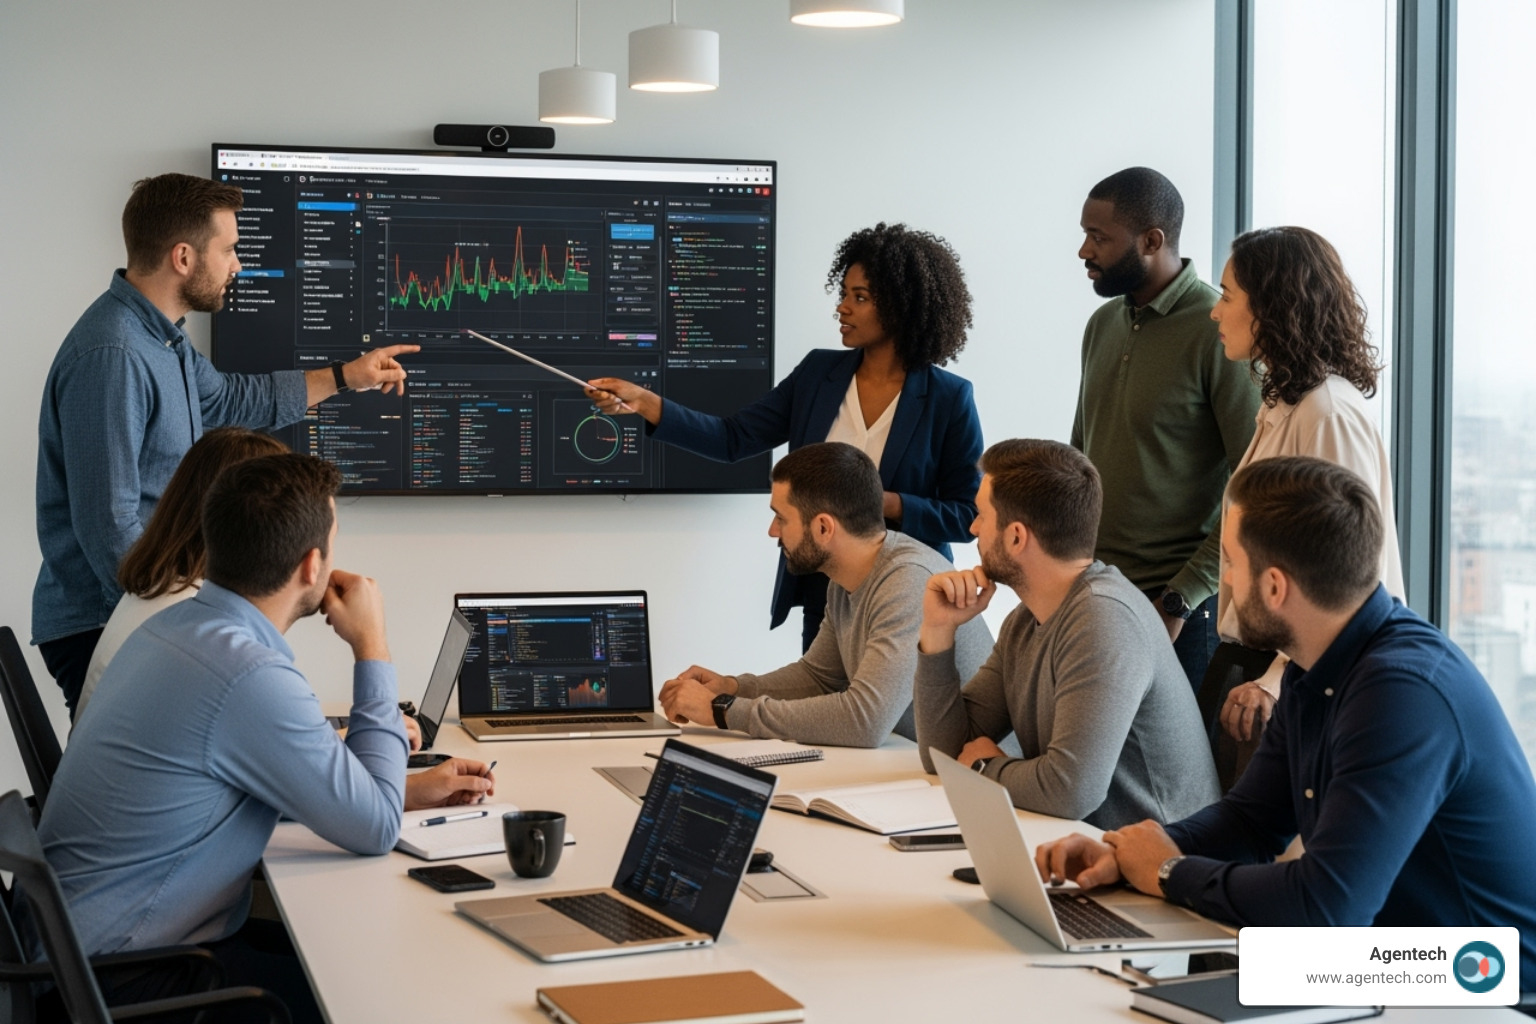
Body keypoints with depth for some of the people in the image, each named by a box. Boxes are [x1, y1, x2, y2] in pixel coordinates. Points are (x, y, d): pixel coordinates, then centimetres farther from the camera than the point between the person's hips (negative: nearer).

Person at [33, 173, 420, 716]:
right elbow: (109, 528, -25)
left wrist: (343, 376, 35)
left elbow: (225, 399, 32)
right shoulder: (112, 358, -22)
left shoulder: (161, 337, 10)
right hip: (99, 629, -10)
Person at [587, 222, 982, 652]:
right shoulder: (818, 373, 3)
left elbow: (968, 514, -8)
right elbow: (735, 438, 1)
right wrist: (645, 403, -9)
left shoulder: (948, 399, -9)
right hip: (824, 598, 4)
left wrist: (887, 504, -21)